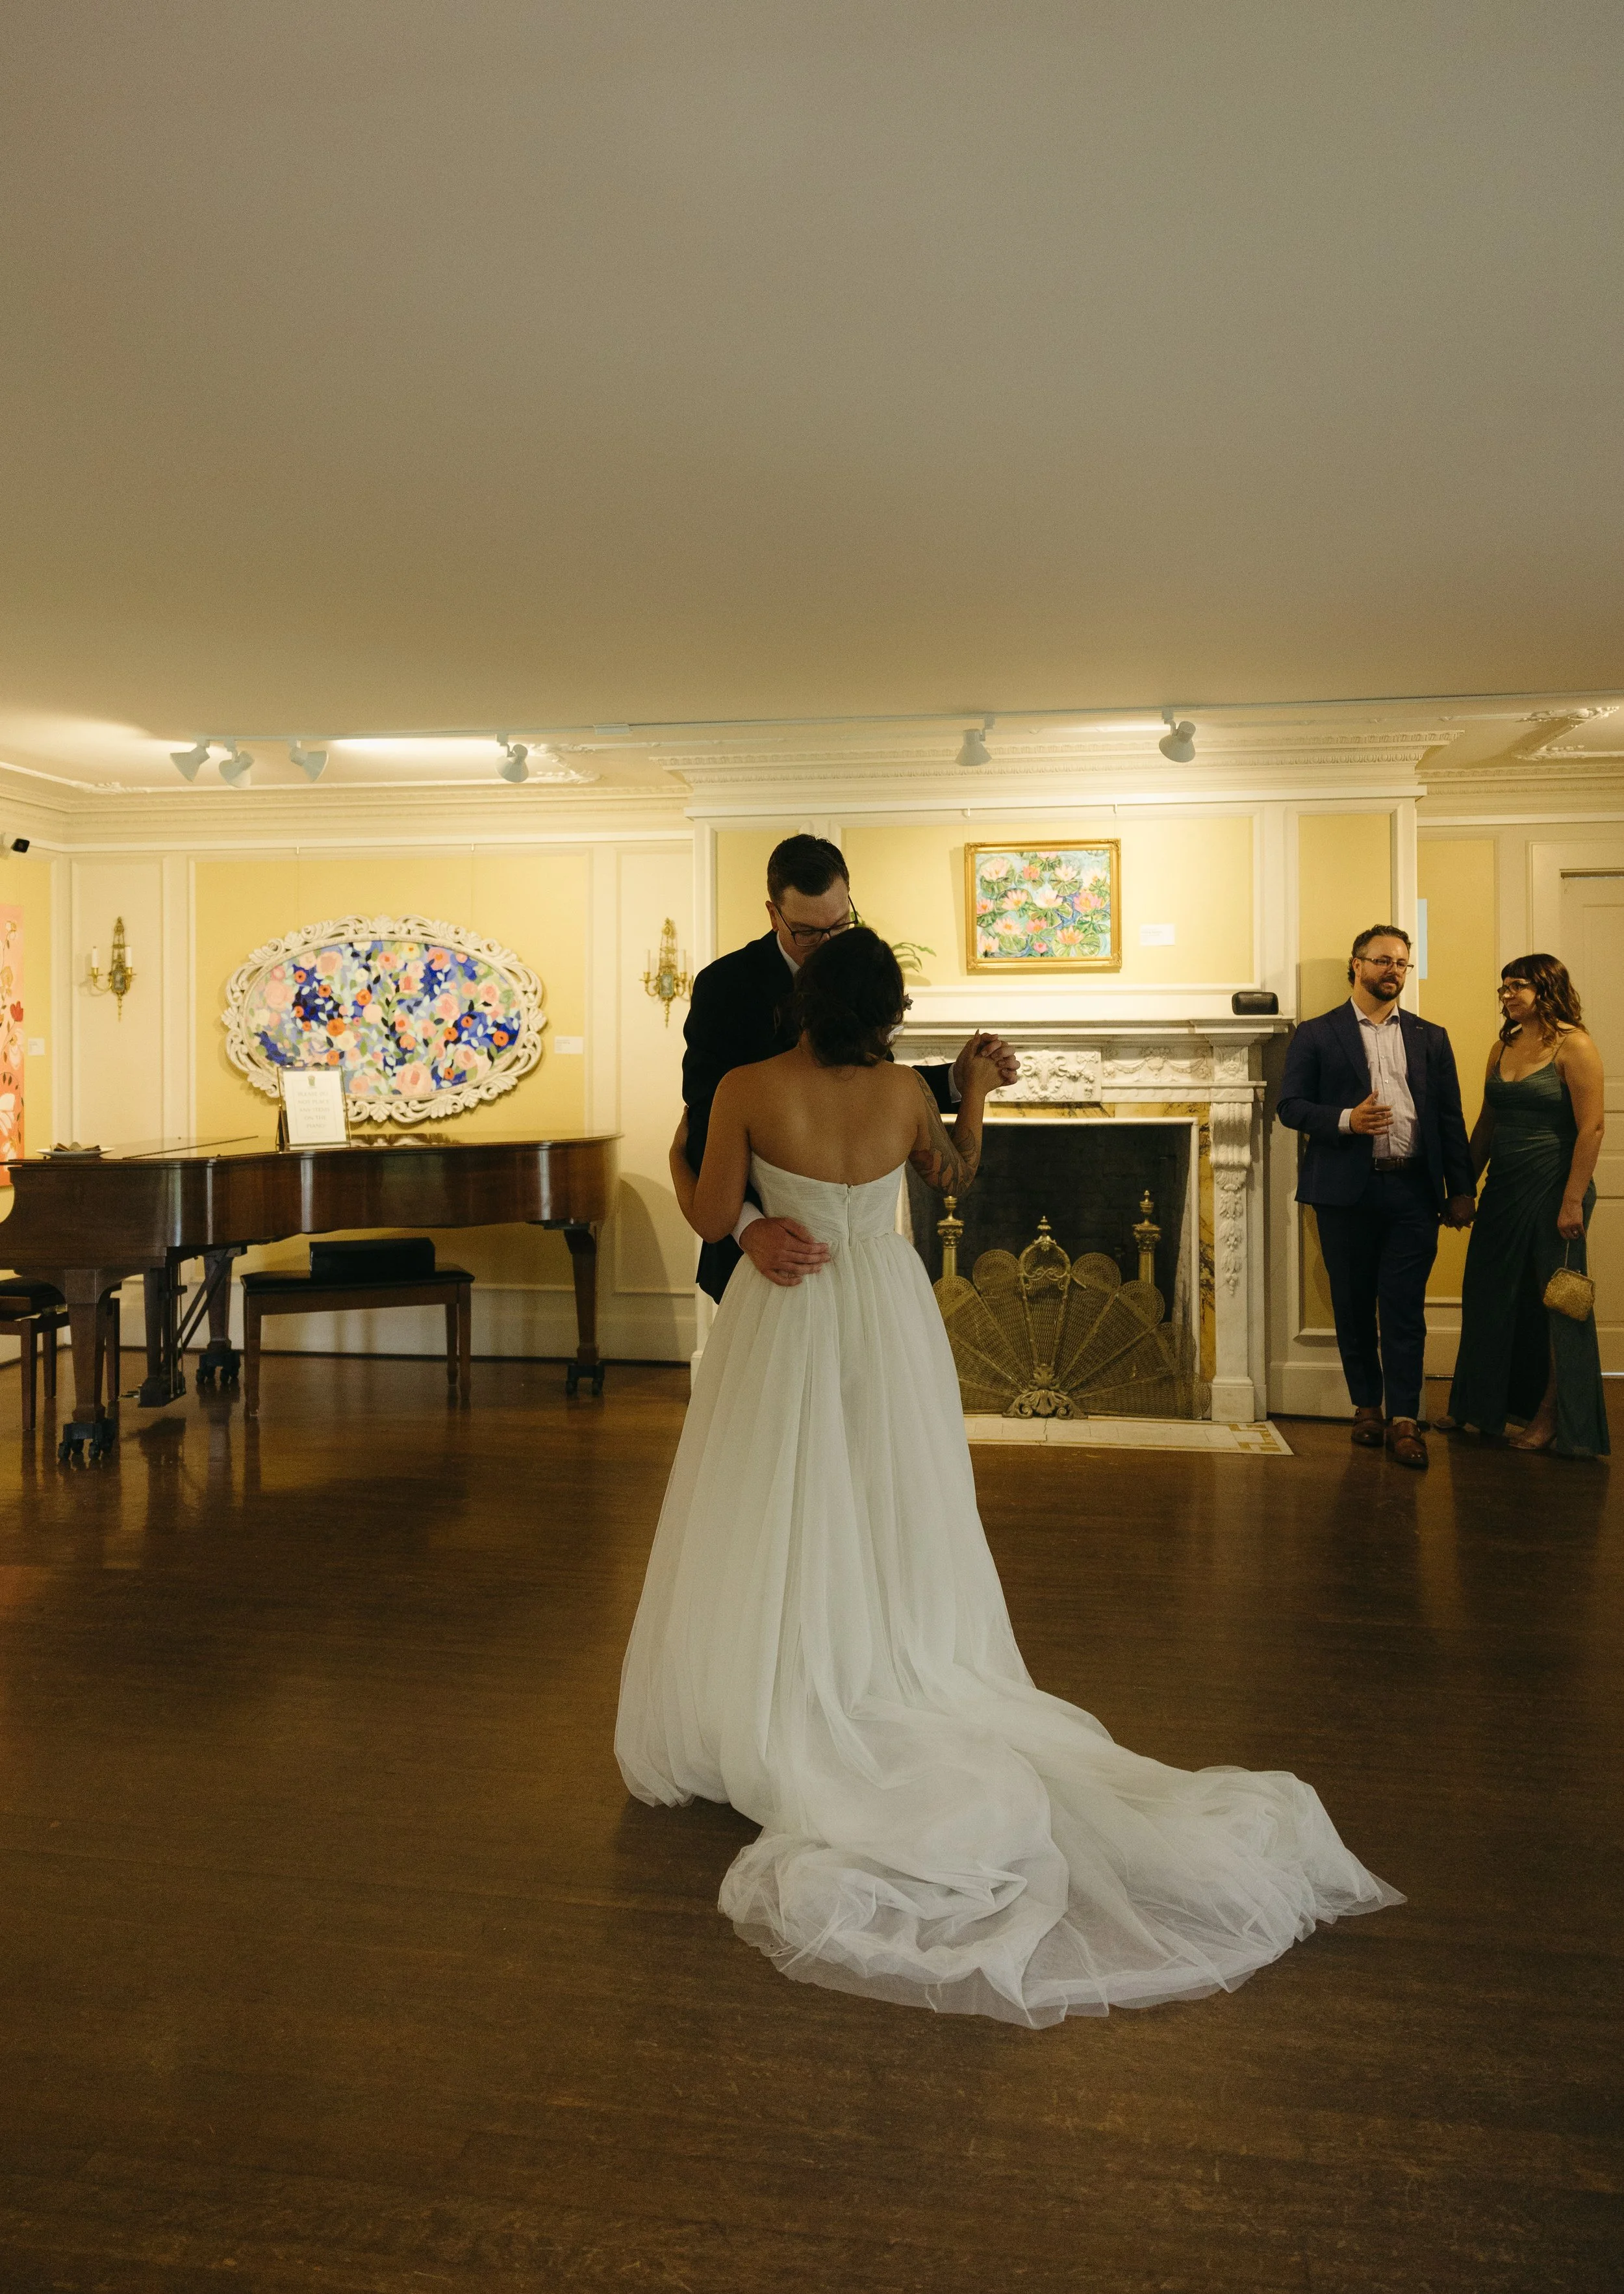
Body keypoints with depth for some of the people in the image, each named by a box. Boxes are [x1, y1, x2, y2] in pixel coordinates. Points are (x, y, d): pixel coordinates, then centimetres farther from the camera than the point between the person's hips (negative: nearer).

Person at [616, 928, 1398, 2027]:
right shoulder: (905, 1091, -6)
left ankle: (777, 1735, 16)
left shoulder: (747, 1090, -15)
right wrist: (977, 1096, 29)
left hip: (784, 1327, -2)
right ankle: (907, 1711, 20)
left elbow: (714, 1219, -9)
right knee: (891, 1539, 13)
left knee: (782, 1539, 8)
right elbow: (956, 1176, 13)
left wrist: (677, 1158, 11)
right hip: (886, 1321, 3)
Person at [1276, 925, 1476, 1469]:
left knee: (1405, 1308, -2)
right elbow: (1291, 1106, 1)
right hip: (1347, 1191, -1)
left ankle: (1404, 1419, 2)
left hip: (1412, 1191, 1)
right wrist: (1346, 1120, -16)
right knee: (1354, 1307, 8)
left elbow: (1450, 1117, 10)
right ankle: (1367, 1407, 21)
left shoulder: (1430, 1038, 13)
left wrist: (1461, 1188, 4)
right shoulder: (1316, 1035, 5)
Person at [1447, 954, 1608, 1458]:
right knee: (1490, 1297, 10)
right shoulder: (1502, 1048, 10)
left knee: (1556, 1302, 4)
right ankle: (1483, 1407, 24)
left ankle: (1551, 1417, 16)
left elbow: (1592, 1127, -15)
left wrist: (1573, 1202, -18)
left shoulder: (1573, 1046, -10)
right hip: (1503, 1188, 7)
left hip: (1552, 1188, -7)